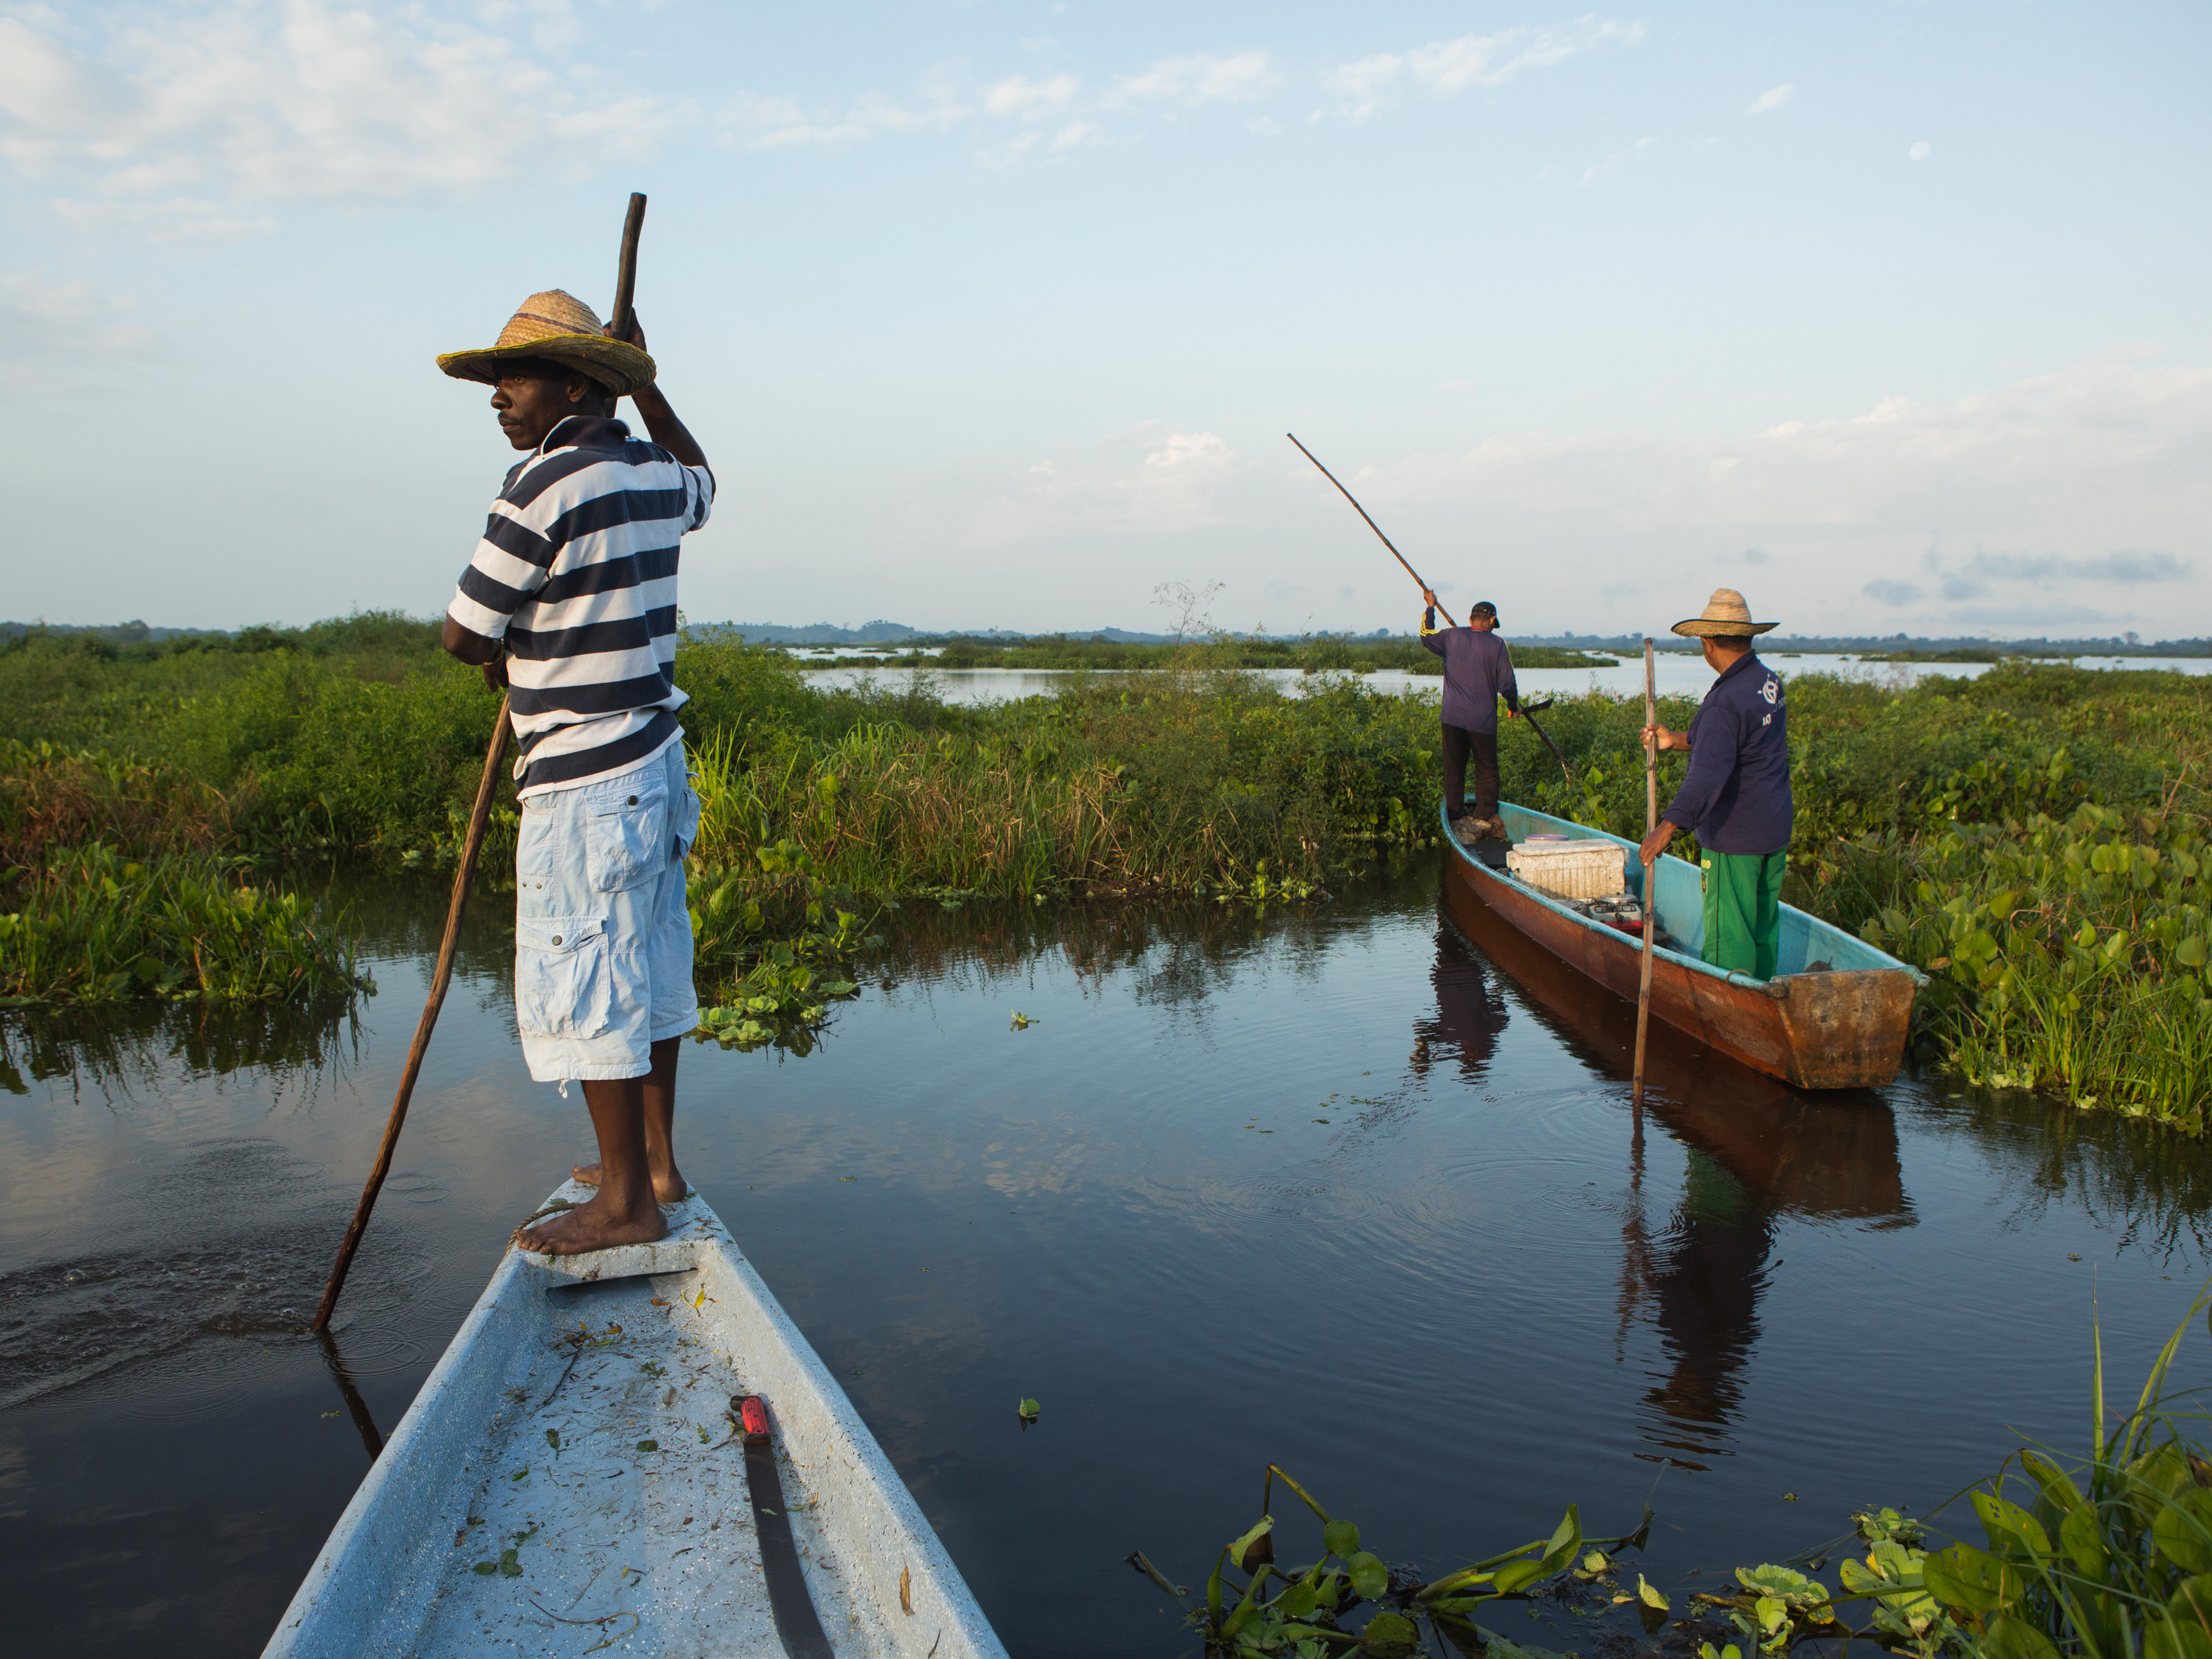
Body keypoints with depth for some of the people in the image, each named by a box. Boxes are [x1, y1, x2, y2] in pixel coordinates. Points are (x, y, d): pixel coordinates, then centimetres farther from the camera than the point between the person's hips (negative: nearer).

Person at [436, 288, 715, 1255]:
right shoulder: (651, 475, 7)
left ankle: (625, 1204, 8)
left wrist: (503, 655, 12)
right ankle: (656, 1162, 28)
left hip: (584, 784, -9)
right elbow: (699, 486, 34)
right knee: (649, 962, 15)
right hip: (657, 761, 9)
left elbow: (464, 635, -11)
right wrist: (648, 389, 30)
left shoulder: (546, 486, -17)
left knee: (587, 978, -1)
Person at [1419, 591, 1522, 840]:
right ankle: (1483, 820, 8)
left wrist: (1430, 608, 36)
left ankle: (1457, 817, 14)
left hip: (1453, 717, 3)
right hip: (1483, 718, -3)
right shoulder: (1497, 644, -5)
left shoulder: (1452, 637, 2)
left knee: (1454, 769, 10)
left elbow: (1426, 635, 22)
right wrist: (1514, 707, 16)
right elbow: (1507, 683, -2)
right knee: (1487, 770, 8)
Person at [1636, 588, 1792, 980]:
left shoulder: (1726, 702, -23)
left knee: (1727, 933, -2)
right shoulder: (1770, 682, 6)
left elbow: (1708, 774, -34)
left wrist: (1666, 828, -40)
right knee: (1763, 925, 17)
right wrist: (1675, 740, 16)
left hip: (1734, 839, -9)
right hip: (1775, 832, 9)